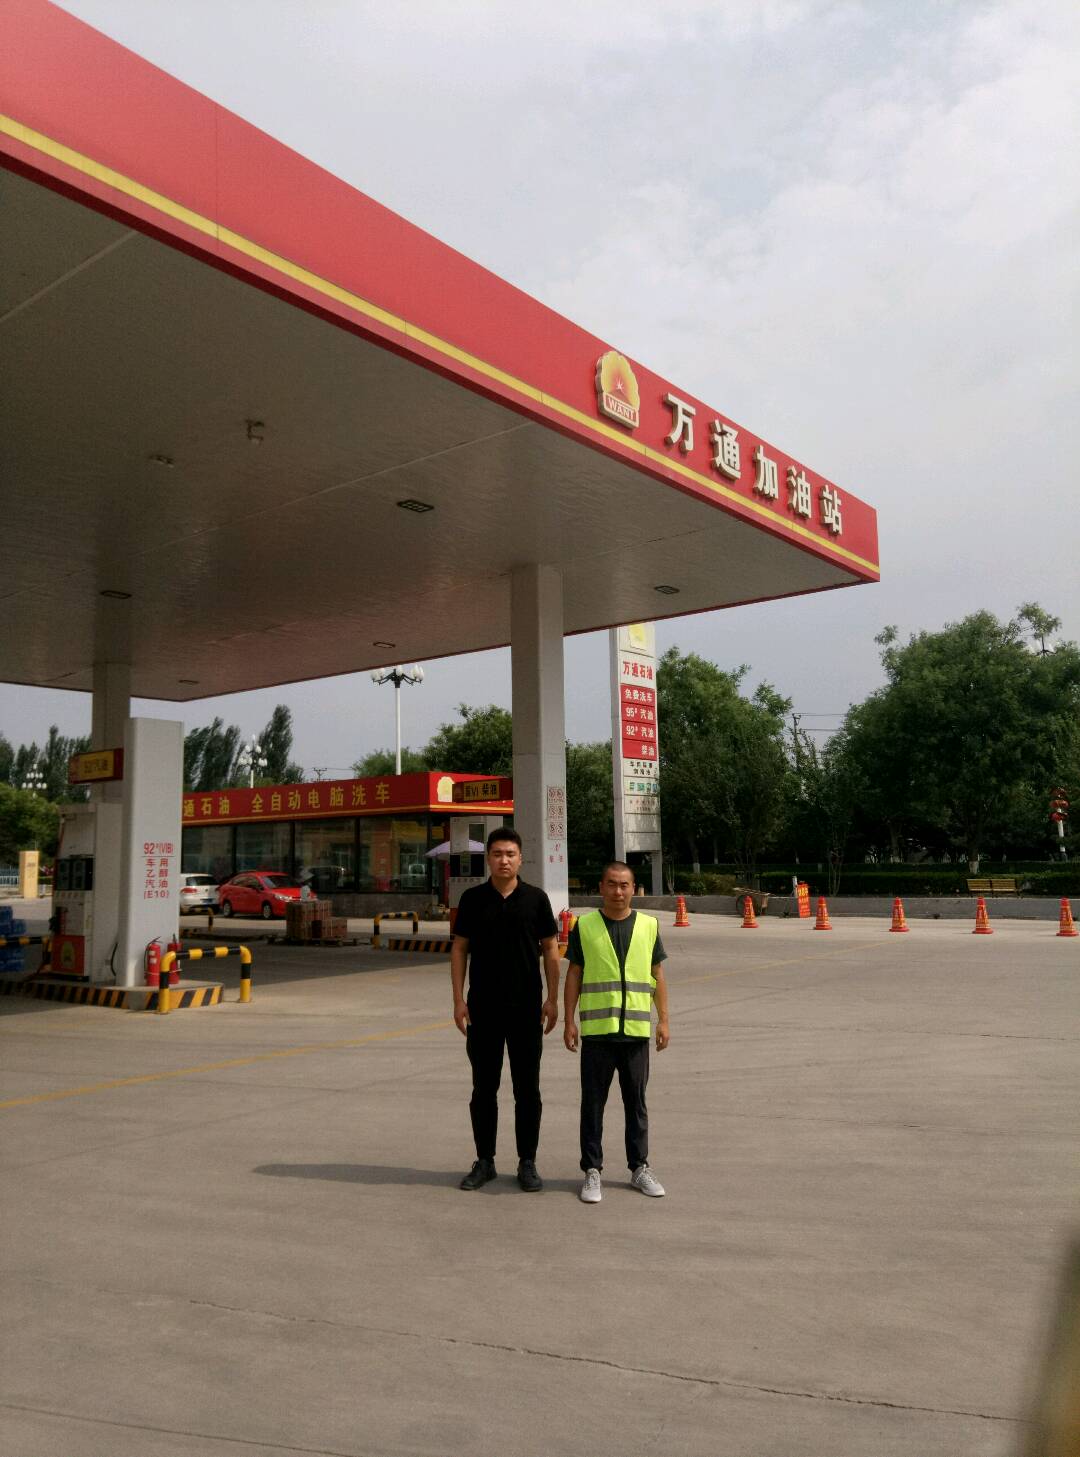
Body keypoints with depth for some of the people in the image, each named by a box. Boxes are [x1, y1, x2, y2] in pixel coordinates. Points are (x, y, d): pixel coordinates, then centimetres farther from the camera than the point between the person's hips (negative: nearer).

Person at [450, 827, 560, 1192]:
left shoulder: (535, 898, 0)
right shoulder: (473, 899, 1)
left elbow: (551, 950, 2)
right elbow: (459, 949, 3)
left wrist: (552, 1000, -3)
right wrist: (458, 1000, -4)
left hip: (526, 1007, -1)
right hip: (482, 1008, 1)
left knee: (527, 1089, 6)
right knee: (483, 1088, 9)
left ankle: (527, 1163, 18)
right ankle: (484, 1161, 22)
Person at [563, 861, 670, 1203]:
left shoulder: (649, 925, 4)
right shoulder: (584, 926, 0)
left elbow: (657, 975, 9)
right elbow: (573, 975, 3)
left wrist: (663, 1021, 4)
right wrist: (569, 1022, -1)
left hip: (637, 1029, 1)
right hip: (596, 1030, -1)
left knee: (636, 1101, 12)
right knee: (593, 1102, 5)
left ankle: (640, 1167, 25)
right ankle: (592, 1171, 16)